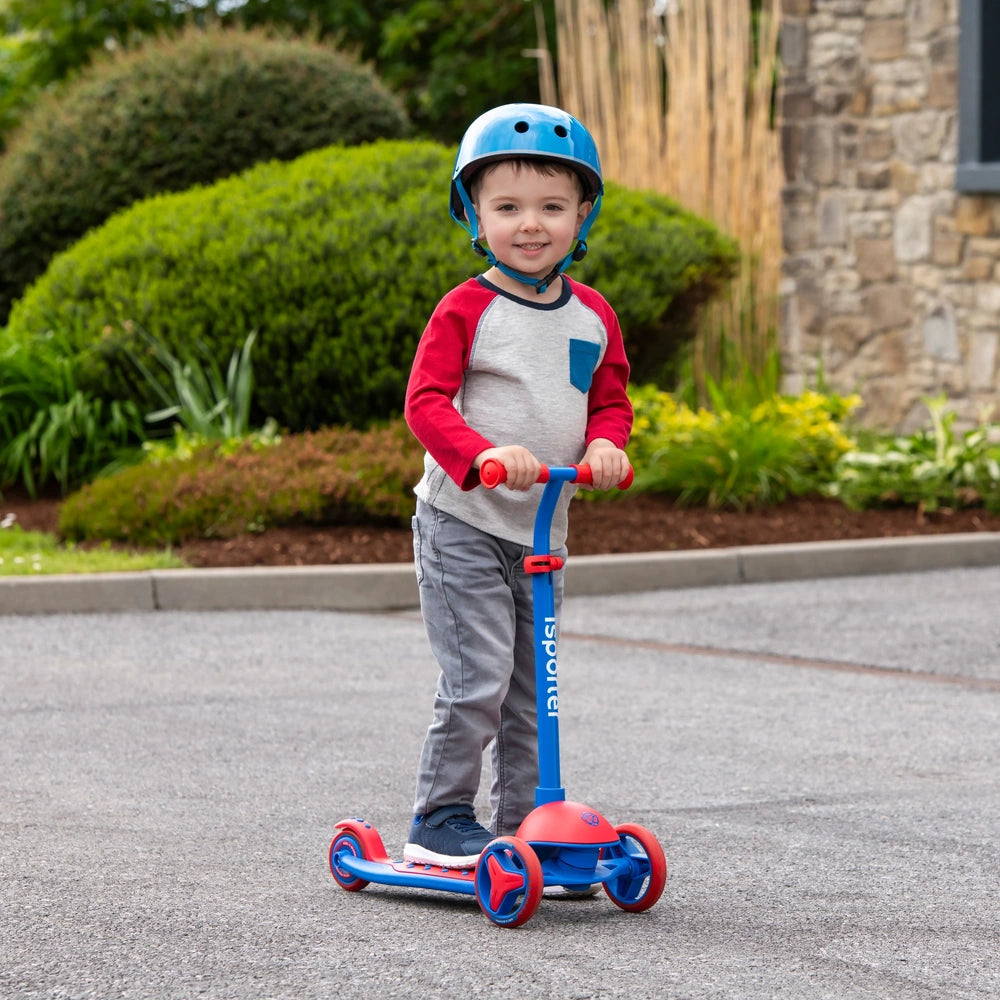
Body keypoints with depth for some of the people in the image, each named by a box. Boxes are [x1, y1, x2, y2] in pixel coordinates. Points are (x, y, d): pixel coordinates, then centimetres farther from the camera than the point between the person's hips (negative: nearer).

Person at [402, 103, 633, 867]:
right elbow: (425, 401, -16)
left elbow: (610, 399, 14)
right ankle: (440, 821, -1)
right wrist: (483, 454, -32)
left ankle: (520, 826, 21)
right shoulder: (468, 309, -11)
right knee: (479, 678, -13)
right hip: (463, 524, -6)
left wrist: (606, 443, -9)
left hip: (542, 527, 6)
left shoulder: (593, 317, 6)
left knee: (533, 689, 11)